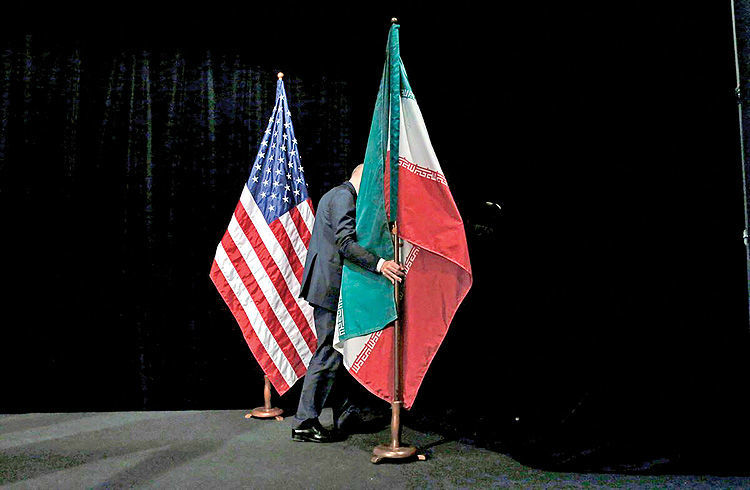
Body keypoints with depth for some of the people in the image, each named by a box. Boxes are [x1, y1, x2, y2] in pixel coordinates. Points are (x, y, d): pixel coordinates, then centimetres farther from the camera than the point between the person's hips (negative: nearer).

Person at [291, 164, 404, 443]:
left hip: (325, 286, 11)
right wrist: (378, 264, -35)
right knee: (328, 354, -6)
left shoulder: (334, 195, 22)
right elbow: (345, 242, -24)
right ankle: (304, 423, 0)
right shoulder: (344, 196, -11)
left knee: (334, 351, 14)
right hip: (331, 287, -11)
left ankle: (343, 416, 23)